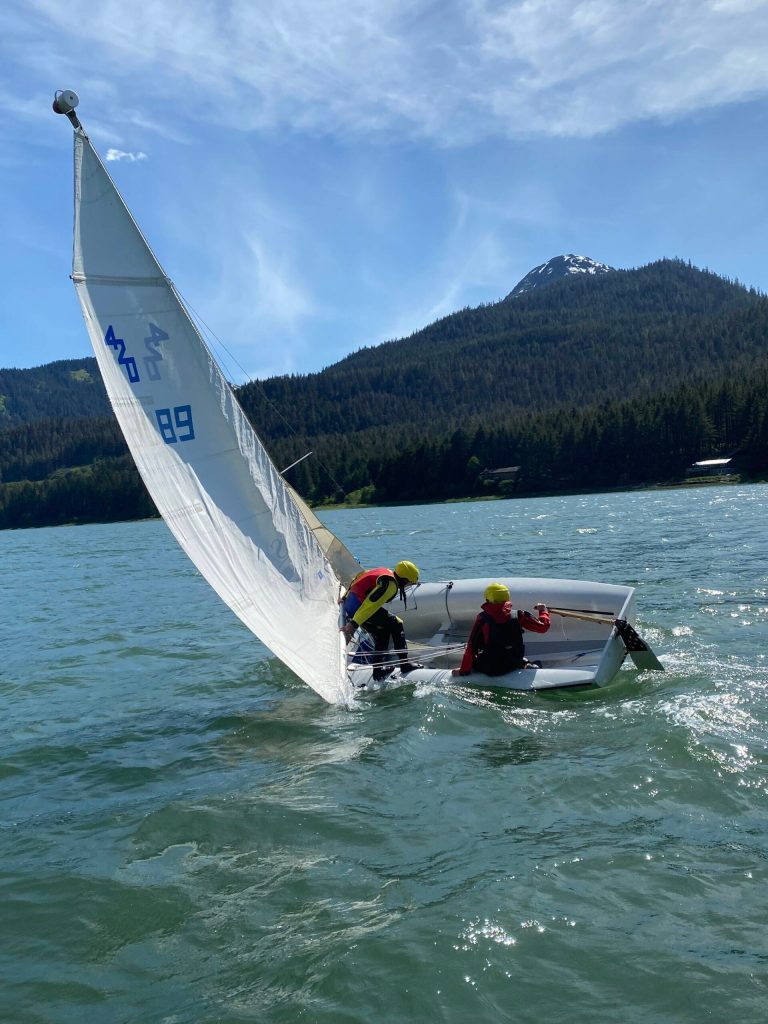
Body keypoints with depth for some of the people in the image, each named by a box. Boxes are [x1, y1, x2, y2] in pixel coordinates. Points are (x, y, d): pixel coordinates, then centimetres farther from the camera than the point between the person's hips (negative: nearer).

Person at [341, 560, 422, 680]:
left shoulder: (384, 572, 17)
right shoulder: (391, 585, -13)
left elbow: (361, 575, 28)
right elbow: (371, 604, -22)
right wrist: (353, 624, -25)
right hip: (359, 606, -9)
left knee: (382, 632, 19)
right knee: (396, 624, 1)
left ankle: (378, 670, 18)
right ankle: (405, 664, 3)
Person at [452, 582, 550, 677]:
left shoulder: (482, 618, -11)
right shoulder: (517, 615, -7)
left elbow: (471, 646, -10)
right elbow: (543, 626, 1)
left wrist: (464, 671, -1)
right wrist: (543, 611, 23)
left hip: (489, 669, -4)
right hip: (513, 666, 4)